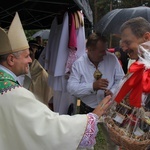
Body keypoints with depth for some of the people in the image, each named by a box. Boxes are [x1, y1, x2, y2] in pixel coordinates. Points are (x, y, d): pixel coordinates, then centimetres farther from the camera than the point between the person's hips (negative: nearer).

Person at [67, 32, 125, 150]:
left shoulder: (112, 59, -10)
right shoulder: (78, 64, -13)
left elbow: (121, 79, -5)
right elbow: (71, 87, -20)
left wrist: (113, 92, -25)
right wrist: (93, 86, -33)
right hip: (87, 109, -1)